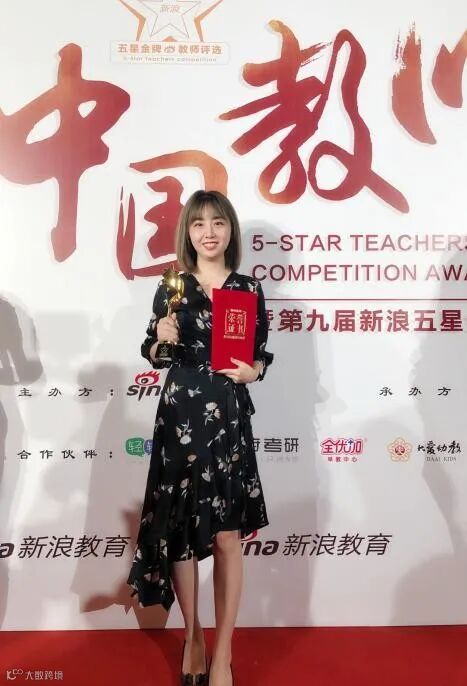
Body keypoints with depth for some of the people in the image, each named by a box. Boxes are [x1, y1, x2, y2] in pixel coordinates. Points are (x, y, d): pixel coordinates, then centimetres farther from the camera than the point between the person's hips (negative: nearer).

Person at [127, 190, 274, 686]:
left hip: (228, 419, -1)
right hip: (179, 418, 1)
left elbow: (262, 354, 7)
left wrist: (251, 371, -14)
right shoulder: (170, 288, 4)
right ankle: (192, 637, 31)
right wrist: (161, 341, -12)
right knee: (178, 531, 9)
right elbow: (153, 355, 9)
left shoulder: (249, 289, 3)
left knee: (228, 535, 1)